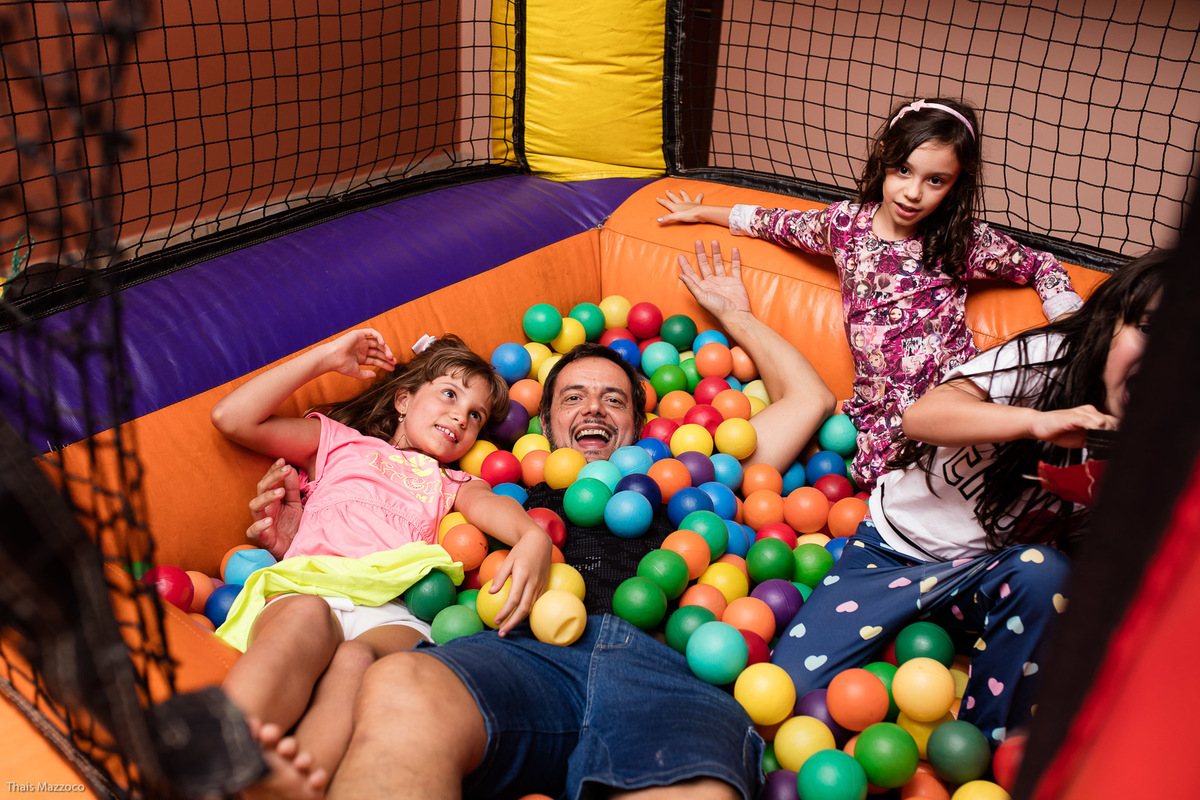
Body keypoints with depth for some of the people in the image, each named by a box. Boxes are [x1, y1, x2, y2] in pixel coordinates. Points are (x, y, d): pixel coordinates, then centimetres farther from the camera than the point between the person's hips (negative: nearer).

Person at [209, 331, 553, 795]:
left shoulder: (456, 485, 36)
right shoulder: (340, 443, 35)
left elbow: (492, 507, 10)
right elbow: (231, 418, 23)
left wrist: (534, 537, -16)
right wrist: (325, 358, 25)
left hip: (397, 611, 1)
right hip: (309, 591, 0)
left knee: (357, 661, -36)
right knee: (305, 618, -38)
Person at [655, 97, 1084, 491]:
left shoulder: (964, 241, 0)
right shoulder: (847, 222, 7)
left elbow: (1042, 268, 14)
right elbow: (779, 223, 23)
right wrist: (701, 212, 33)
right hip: (877, 404, 4)